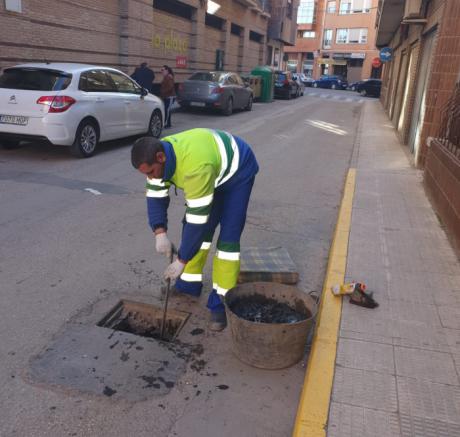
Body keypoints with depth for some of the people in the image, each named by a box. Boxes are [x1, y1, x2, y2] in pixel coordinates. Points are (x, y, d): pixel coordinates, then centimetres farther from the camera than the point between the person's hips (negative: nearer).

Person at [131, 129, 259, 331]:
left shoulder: (195, 165, -44)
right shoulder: (158, 156, -19)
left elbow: (198, 217, -40)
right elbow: (156, 197, -11)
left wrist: (181, 261, -33)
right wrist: (160, 233, -25)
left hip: (237, 172, -7)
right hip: (212, 173, 8)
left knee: (228, 236, -14)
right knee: (191, 226, 3)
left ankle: (221, 303, -7)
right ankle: (189, 287, 18)